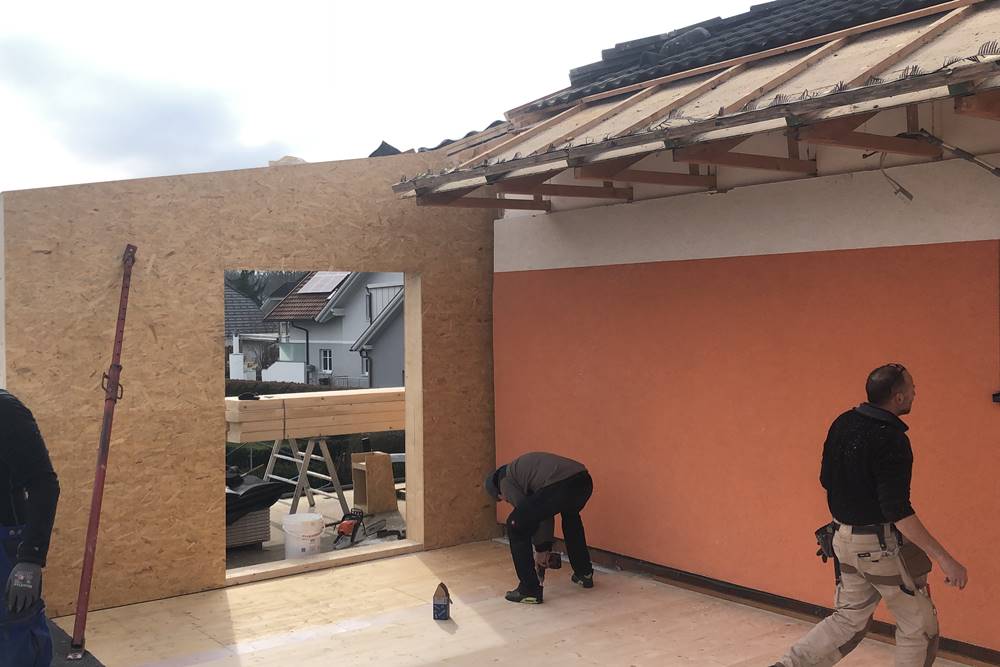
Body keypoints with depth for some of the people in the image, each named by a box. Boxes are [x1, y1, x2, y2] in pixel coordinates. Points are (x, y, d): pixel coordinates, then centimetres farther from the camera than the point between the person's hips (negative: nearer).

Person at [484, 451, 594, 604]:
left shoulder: (505, 480, 18)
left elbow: (529, 513, 14)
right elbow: (546, 510, 38)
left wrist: (541, 549, 26)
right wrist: (546, 546, 39)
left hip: (559, 485, -8)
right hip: (583, 479, 8)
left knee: (516, 527, 10)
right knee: (570, 518, 41)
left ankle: (529, 590, 12)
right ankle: (584, 574, 47)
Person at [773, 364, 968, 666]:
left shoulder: (842, 424, 2)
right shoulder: (891, 439, -22)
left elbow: (826, 479, 11)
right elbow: (898, 511, -27)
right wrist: (943, 558, -26)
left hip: (844, 537, 8)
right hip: (881, 544, -8)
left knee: (849, 619, 19)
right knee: (919, 627, 11)